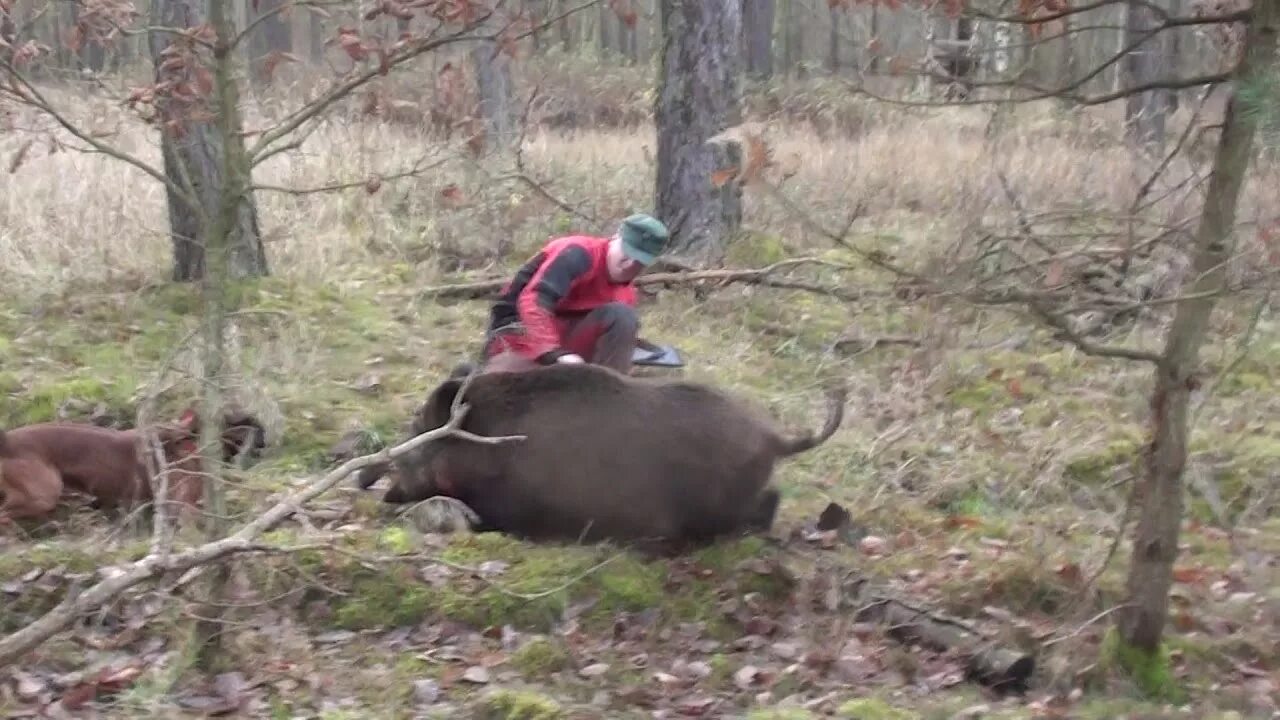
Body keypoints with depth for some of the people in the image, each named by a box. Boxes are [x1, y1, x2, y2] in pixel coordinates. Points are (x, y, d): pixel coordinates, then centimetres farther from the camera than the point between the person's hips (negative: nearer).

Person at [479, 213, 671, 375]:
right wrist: (556, 354, -41)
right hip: (523, 329, -6)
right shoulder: (579, 254, -17)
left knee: (623, 316, -18)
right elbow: (532, 302, -30)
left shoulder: (626, 294, 6)